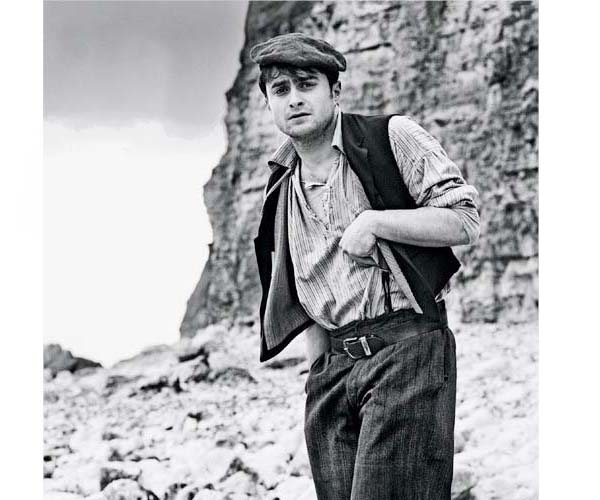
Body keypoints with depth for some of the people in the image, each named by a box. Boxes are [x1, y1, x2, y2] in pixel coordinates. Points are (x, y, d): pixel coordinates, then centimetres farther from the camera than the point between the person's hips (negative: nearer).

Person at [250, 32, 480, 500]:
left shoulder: (391, 137, 0)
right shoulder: (282, 190, 17)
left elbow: (466, 220, -5)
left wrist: (374, 221, -12)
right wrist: (318, 369, 16)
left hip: (406, 345, -6)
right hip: (332, 365, 6)